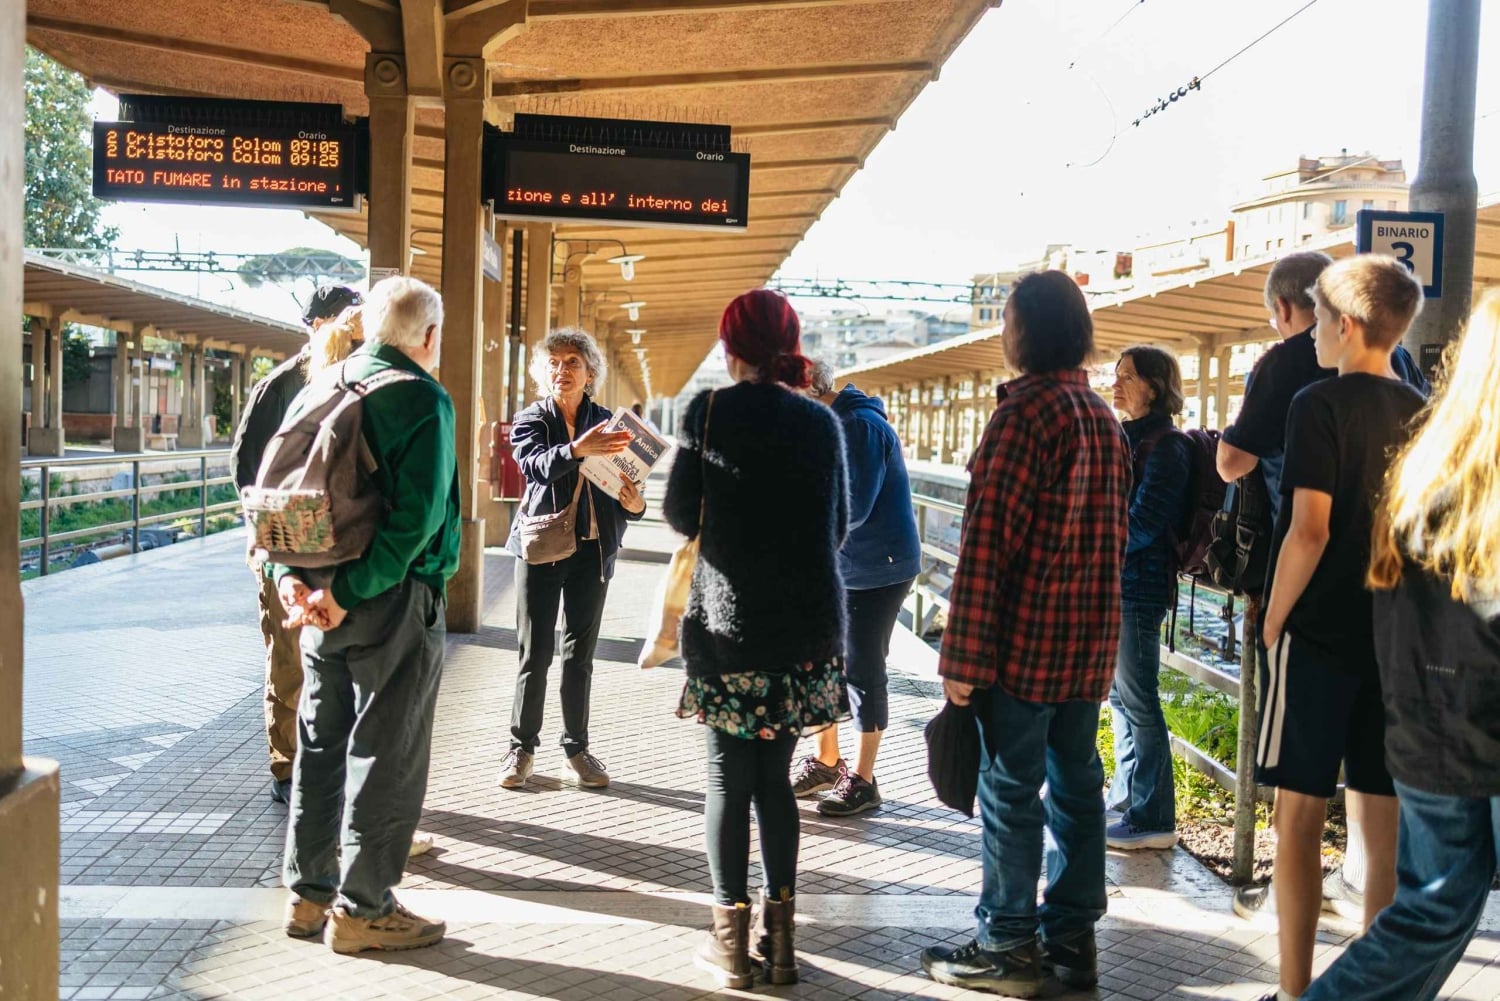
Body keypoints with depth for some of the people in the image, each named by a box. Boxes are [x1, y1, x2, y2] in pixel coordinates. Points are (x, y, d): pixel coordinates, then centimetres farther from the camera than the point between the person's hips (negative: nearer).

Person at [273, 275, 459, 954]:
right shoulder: (423, 399, -12)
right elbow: (417, 515, -24)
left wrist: (290, 575, -5)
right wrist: (351, 591, -22)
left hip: (321, 596, 7)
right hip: (395, 600, -7)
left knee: (320, 745, 17)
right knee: (386, 755, 3)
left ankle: (309, 895, 27)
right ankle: (363, 908, 11)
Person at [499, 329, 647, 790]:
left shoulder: (606, 423, 8)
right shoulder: (530, 420, 1)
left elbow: (624, 487, 10)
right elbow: (537, 465, -21)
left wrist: (634, 504, -14)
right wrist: (576, 450, -39)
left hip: (592, 550, 2)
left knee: (580, 653, 9)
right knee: (536, 653, 2)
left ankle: (577, 747, 18)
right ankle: (522, 747, 13)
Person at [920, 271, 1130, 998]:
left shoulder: (1023, 409, -13)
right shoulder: (1104, 417, 14)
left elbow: (987, 540, -18)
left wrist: (963, 656, -17)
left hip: (1024, 638, -8)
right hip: (1089, 638, 8)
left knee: (1011, 792, 0)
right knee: (1077, 784, 12)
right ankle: (1072, 937, 20)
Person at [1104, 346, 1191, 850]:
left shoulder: (1165, 447, -12)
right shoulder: (1127, 438, 15)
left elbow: (1142, 524, -18)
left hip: (1138, 586, -9)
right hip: (1113, 583, 9)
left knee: (1137, 699, -4)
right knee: (1119, 693, 16)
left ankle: (1152, 819, 3)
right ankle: (1126, 795, 28)